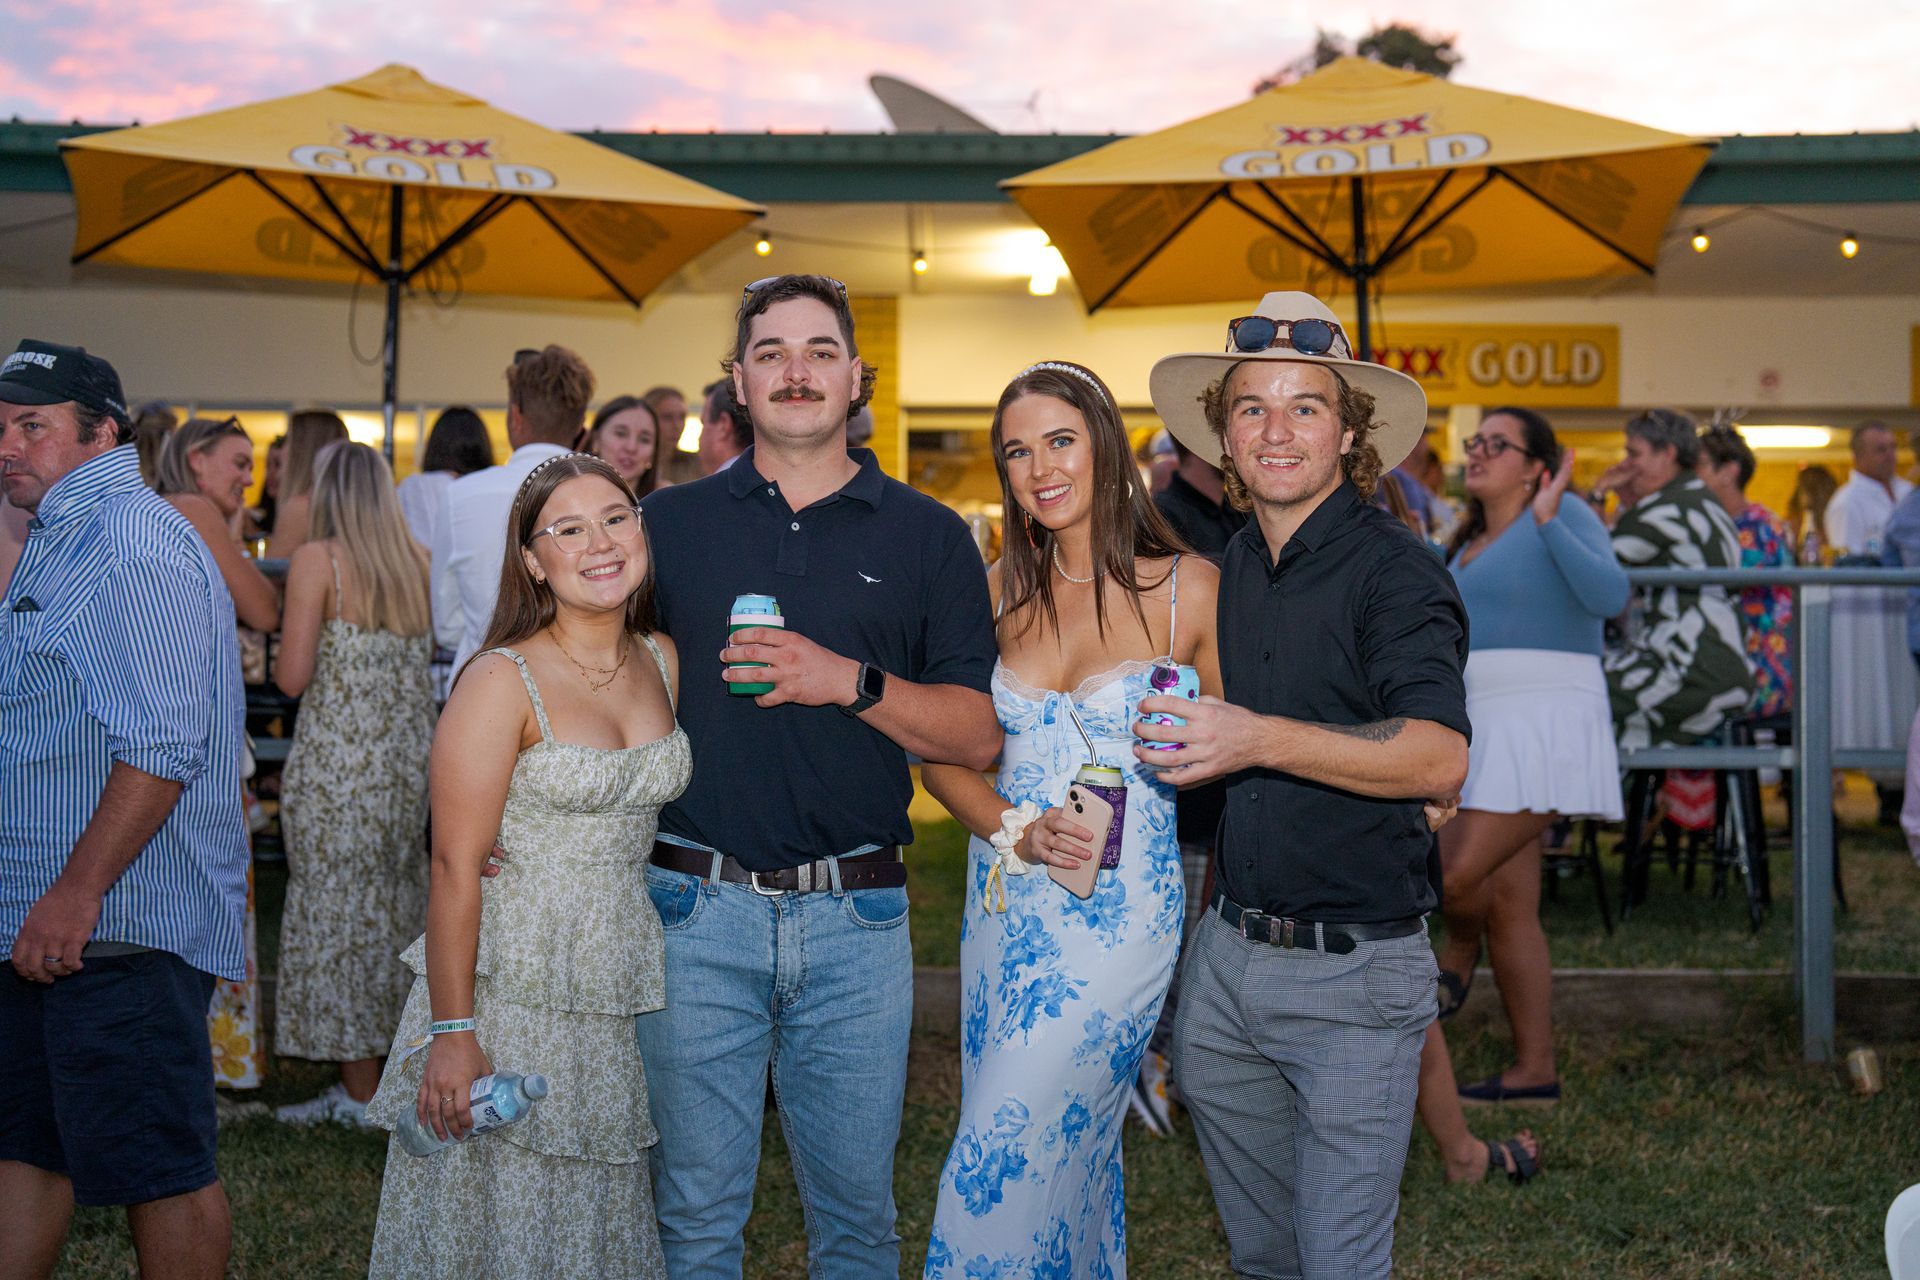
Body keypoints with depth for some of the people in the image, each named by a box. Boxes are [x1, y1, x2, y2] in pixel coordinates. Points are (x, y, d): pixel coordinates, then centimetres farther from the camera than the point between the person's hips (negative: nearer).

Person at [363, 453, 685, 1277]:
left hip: (622, 994, 6)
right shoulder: (503, 681, -12)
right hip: (512, 990, -5)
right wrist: (452, 1031, -17)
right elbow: (455, 863, -14)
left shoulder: (663, 662, 7)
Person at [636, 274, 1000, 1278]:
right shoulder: (671, 522, 7)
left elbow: (979, 735, 0)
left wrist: (851, 680, -15)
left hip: (856, 920, 0)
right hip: (697, 906, 0)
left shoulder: (927, 537, 4)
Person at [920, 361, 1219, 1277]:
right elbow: (940, 753, 6)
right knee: (1064, 1156, 15)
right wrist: (1015, 829, -9)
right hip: (1004, 908, 4)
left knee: (1000, 1167, -7)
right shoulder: (999, 593, 5)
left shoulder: (1190, 589, -6)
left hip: (1121, 917, -4)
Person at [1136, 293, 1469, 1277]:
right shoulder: (1227, 569, 9)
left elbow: (1439, 758, -27)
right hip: (1225, 956, 7)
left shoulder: (1394, 569, -12)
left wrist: (1261, 740, -35)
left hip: (1354, 973, -6)